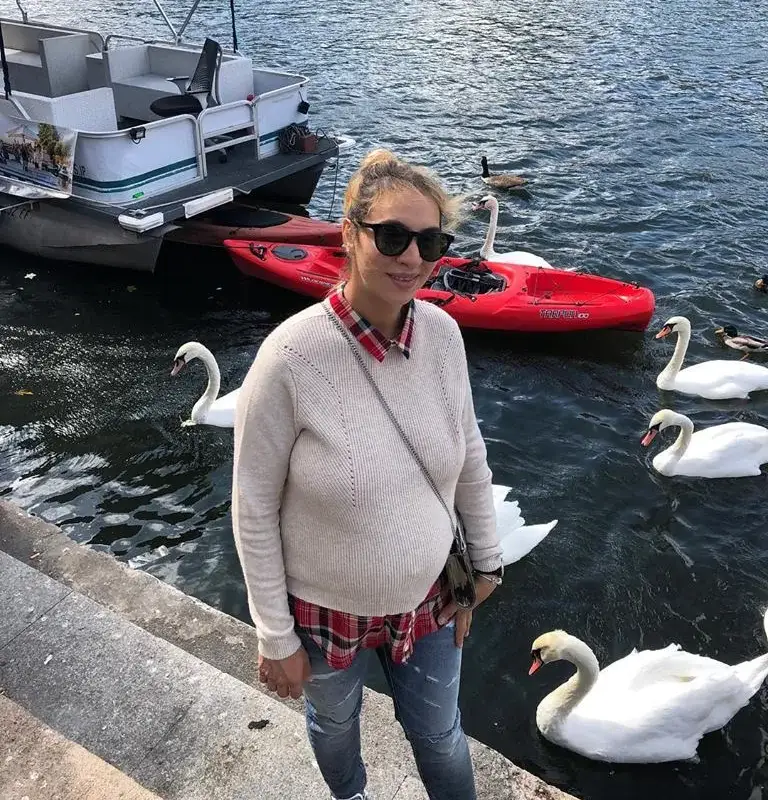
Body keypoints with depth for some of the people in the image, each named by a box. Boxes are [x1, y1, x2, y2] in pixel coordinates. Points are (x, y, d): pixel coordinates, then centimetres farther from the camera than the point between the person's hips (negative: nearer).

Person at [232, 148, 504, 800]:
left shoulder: (443, 334, -15)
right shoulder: (291, 356, -28)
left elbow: (470, 456, 1)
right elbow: (255, 508, -18)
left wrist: (486, 558, 9)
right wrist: (275, 638, -11)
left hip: (429, 597, 2)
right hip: (327, 610, -2)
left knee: (440, 736, 24)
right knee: (334, 724, 29)